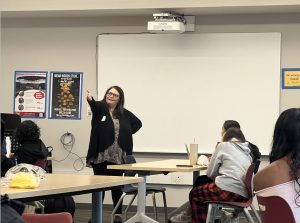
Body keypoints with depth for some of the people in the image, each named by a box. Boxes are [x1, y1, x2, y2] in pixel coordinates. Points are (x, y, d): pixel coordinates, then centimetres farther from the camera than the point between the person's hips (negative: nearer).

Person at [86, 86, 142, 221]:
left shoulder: (124, 113, 8)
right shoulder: (99, 108, -1)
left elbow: (138, 123, 20)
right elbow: (94, 105, -24)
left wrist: (127, 133, 3)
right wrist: (90, 99, -49)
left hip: (118, 157, 2)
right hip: (100, 155, -2)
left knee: (117, 187, 8)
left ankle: (118, 215, 17)